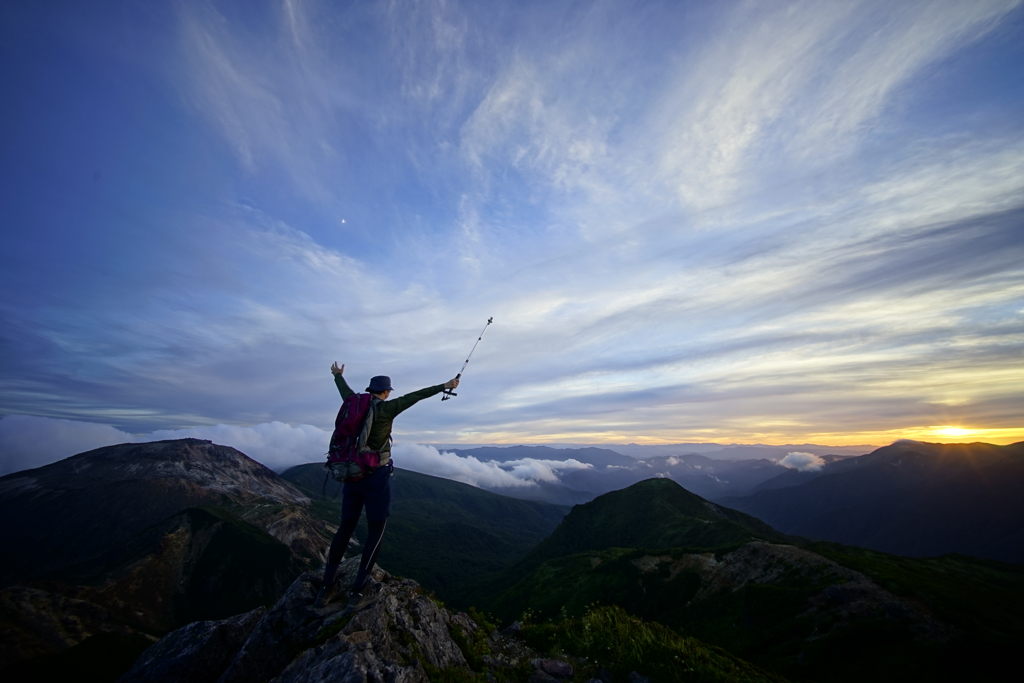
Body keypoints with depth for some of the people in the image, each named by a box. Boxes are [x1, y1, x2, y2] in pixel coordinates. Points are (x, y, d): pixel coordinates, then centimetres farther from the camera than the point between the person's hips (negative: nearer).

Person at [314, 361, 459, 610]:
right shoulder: (386, 409, -11)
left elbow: (344, 389, 27)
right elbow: (416, 396, -15)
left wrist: (338, 375, 47)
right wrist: (444, 386, -13)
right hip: (376, 475, -6)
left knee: (345, 527, 17)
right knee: (376, 530, 7)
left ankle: (327, 587, 23)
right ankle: (358, 591, 11)